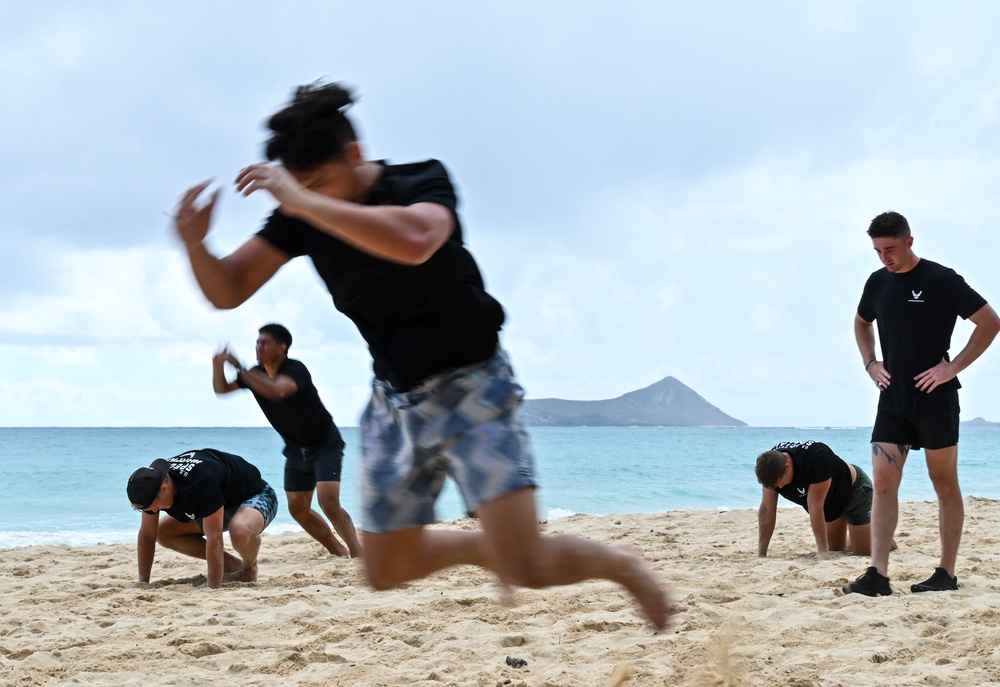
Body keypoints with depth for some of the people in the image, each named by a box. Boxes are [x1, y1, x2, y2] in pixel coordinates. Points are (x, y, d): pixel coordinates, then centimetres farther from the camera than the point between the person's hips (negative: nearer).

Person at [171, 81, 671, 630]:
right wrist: (194, 243, -24)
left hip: (470, 386, -6)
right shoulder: (301, 214, -4)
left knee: (527, 568, -18)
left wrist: (303, 202, -43)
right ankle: (487, 547, 37)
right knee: (387, 572, 11)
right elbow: (227, 291, -3)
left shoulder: (423, 185, -19)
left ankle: (622, 565, 12)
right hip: (394, 400, 6)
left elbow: (413, 241, -44)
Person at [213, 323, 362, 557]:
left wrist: (240, 368, -46)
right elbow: (221, 389, 0)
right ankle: (339, 552, 18)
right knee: (298, 509, 6)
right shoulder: (256, 374, -2)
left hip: (325, 443, -8)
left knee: (328, 502, -22)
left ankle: (358, 554, -17)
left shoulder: (295, 370, -25)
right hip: (296, 449, 8)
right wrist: (218, 366, -21)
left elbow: (276, 390, -46)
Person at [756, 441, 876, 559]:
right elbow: (767, 510, -21)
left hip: (854, 490, -6)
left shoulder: (817, 458, -41)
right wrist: (761, 554, -22)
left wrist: (823, 551, -35)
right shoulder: (771, 463, -23)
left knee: (863, 553, -7)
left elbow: (815, 507, -39)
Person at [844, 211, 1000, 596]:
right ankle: (878, 576, -6)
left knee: (945, 485, 5)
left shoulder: (941, 280, -10)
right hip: (892, 400, 5)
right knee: (883, 482, -4)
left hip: (935, 400, -5)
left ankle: (946, 573, 11)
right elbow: (861, 323, 27)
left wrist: (953, 367, -14)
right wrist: (870, 363, 11)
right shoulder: (878, 283, 8)